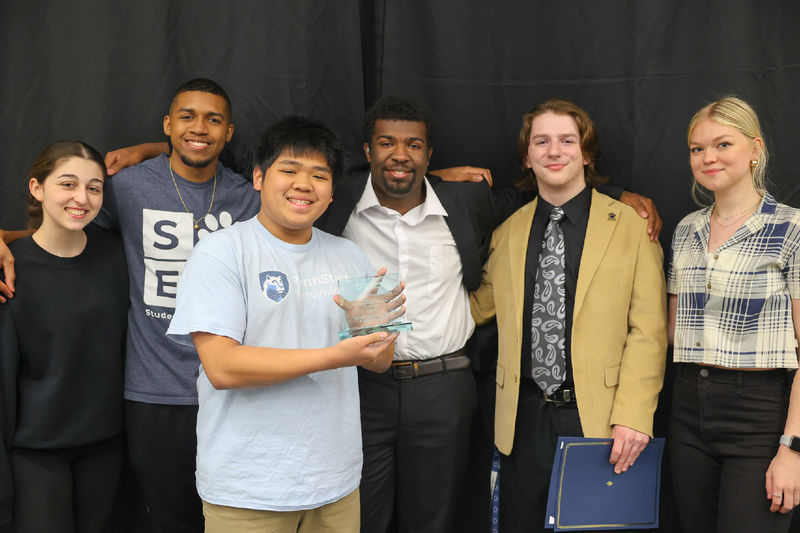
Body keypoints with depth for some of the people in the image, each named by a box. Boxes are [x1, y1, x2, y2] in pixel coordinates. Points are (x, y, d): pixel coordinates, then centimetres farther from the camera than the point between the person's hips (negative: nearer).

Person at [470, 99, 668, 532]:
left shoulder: (630, 226, -1)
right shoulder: (507, 232, 9)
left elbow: (648, 330, -5)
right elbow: (477, 307, 18)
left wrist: (632, 416, -13)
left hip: (598, 416, -2)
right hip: (525, 420, 3)